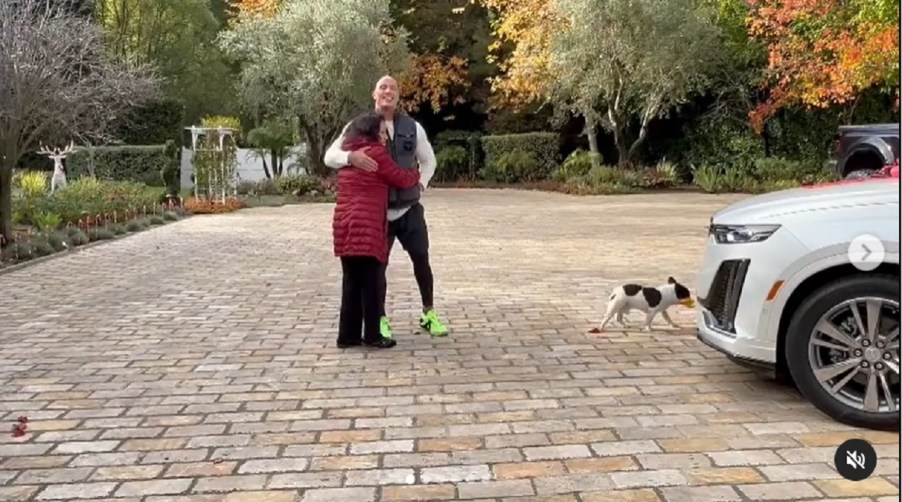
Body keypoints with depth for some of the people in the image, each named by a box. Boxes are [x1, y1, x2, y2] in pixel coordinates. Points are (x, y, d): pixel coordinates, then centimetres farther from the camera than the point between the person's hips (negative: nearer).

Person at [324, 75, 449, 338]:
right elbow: (330, 156, -9)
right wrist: (351, 156, -29)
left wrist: (420, 183, 2)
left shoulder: (412, 127, 4)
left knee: (421, 258, 3)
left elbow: (428, 160, 19)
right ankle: (381, 320, 18)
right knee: (378, 265, 4)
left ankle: (429, 313, 20)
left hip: (409, 208, 2)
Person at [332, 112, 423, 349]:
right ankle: (372, 335, 6)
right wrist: (416, 175, 20)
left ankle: (348, 335, 15)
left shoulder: (349, 154, 16)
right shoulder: (376, 153, -6)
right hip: (365, 227, -8)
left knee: (352, 282, 11)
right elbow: (401, 179, 1)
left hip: (345, 224, 8)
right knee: (370, 283, 0)